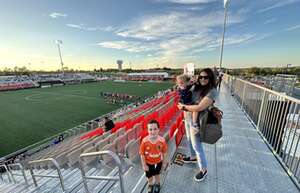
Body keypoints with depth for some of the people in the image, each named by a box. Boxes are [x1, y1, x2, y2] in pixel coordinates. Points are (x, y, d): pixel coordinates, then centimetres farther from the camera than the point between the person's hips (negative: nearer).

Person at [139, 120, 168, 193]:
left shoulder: (162, 140, -29)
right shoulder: (144, 141, -32)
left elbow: (164, 153, -12)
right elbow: (142, 154, -16)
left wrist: (164, 163, -1)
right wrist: (144, 165, -9)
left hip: (158, 162, 0)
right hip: (148, 163, 0)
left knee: (157, 175, 28)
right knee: (149, 176, 26)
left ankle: (157, 184, 61)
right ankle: (150, 185, 59)